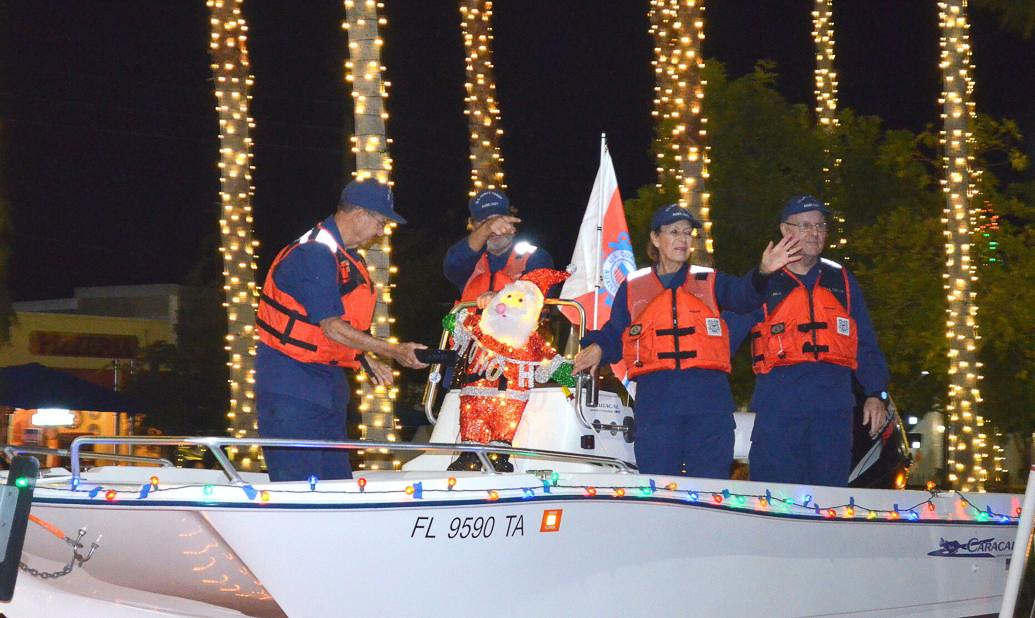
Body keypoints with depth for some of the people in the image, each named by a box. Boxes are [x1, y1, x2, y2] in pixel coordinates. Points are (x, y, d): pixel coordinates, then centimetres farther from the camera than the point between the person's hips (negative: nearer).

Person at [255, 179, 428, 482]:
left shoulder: (347, 256, 13)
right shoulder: (315, 254, -19)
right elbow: (331, 327, -23)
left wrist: (367, 360, 10)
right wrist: (393, 351, -20)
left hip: (328, 378, 10)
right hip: (291, 380, -10)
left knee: (337, 477, 10)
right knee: (300, 480, -10)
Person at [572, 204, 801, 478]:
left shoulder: (710, 282, 13)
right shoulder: (632, 288, 15)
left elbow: (742, 295, -7)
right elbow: (614, 335, 12)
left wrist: (762, 272, -28)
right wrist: (597, 347, -11)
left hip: (709, 402, 0)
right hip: (655, 401, 0)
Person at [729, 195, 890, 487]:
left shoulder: (842, 281, 16)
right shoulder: (763, 283, 8)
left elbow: (866, 346, 17)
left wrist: (876, 394, 5)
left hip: (834, 403, 3)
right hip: (778, 405, -3)